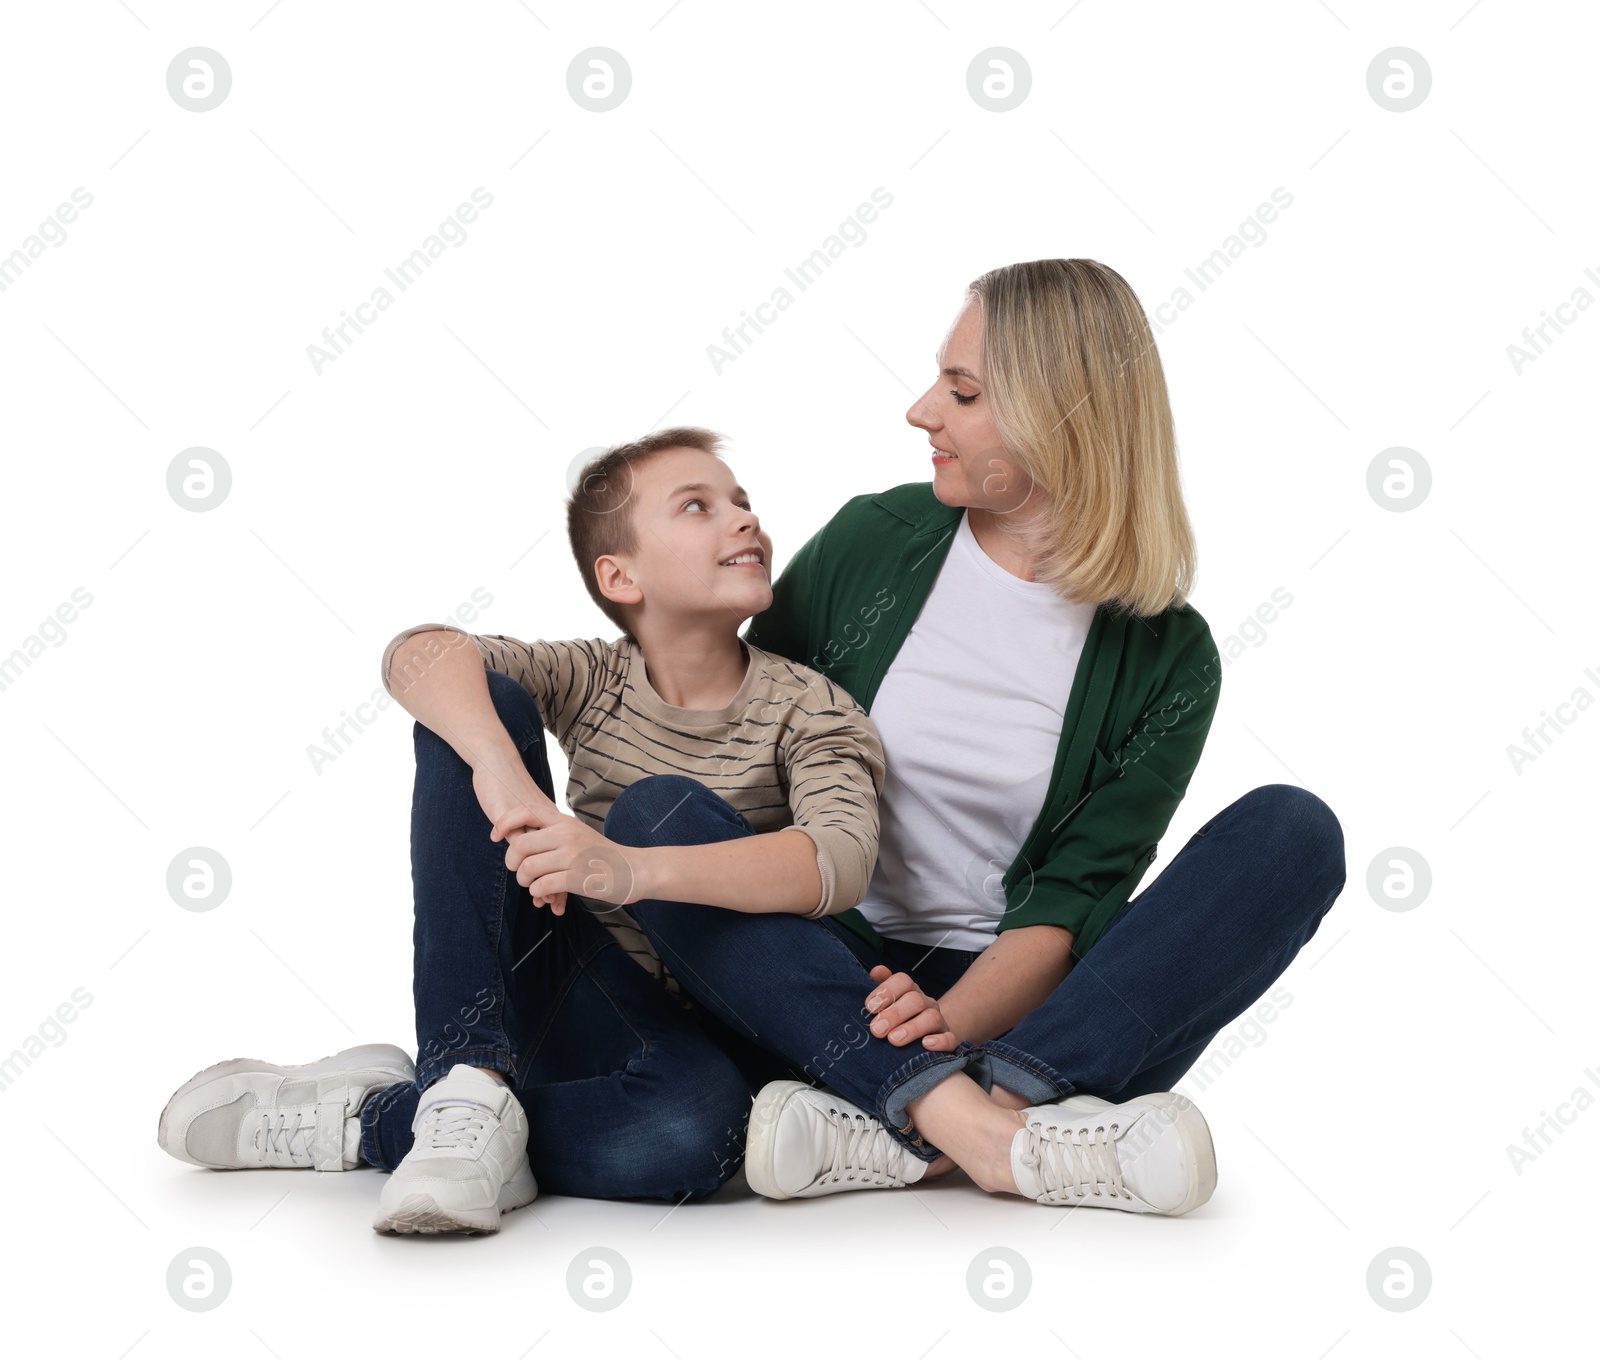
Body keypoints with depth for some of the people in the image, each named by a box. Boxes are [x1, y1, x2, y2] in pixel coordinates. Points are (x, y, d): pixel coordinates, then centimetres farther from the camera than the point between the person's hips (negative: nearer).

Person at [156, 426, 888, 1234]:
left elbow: (838, 861, -27)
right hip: (569, 1007, 2)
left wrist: (631, 870, -41)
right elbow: (420, 654, -17)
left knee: (693, 1123, -41)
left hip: (699, 1041, -2)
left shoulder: (809, 711, -5)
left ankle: (363, 1120, -20)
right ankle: (465, 1079, -25)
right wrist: (501, 770, -39)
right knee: (477, 708, -14)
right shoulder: (593, 681, 2)